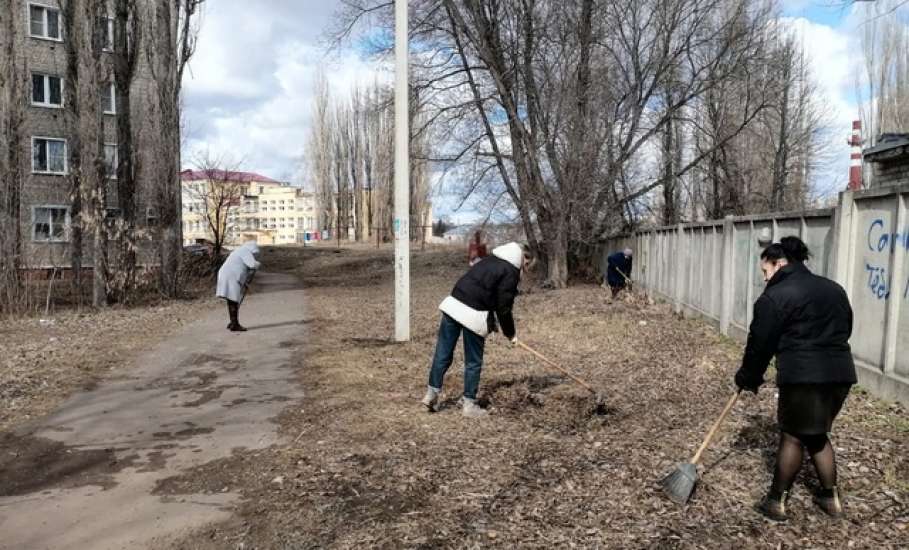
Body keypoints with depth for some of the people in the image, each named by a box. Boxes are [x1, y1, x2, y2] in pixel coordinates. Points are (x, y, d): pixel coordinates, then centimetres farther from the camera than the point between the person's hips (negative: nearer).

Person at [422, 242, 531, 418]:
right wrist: (510, 334, 8)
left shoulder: (490, 261, 21)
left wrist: (490, 324, 25)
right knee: (473, 362, 6)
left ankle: (431, 394, 19)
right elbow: (504, 308, -5)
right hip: (473, 316, -7)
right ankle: (469, 405, 15)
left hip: (453, 304, 7)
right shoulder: (510, 273, -3)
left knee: (442, 355, 12)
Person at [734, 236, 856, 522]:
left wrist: (747, 377, 9)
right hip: (840, 372, 7)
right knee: (816, 434, 22)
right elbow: (845, 329, 22)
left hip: (802, 376, -7)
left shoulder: (774, 296, -7)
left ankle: (777, 501, 13)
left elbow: (760, 343, -4)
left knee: (793, 436, 4)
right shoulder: (834, 289, 17)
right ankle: (831, 497, 29)